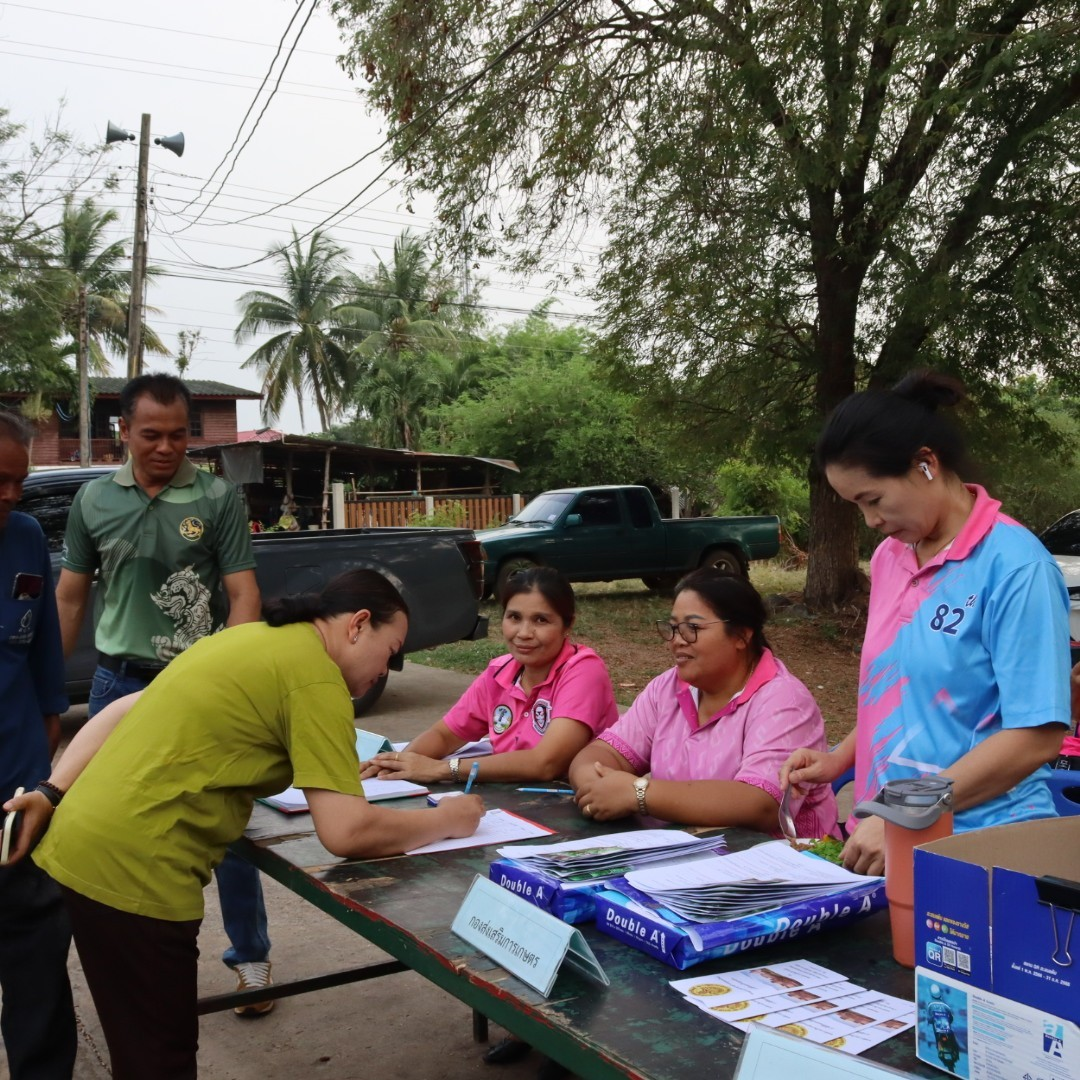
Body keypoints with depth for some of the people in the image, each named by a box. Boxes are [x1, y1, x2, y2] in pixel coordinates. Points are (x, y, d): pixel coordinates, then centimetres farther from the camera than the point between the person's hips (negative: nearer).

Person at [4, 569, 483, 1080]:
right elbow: (347, 831, -17)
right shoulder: (315, 675, -13)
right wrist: (447, 820, -3)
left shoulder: (249, 637, 15)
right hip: (131, 872, -9)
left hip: (79, 846, 9)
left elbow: (120, 711, 15)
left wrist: (52, 796, 11)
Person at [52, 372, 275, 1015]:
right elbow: (70, 598, 11)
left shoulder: (218, 499, -4)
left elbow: (244, 594, -6)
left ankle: (251, 958, 19)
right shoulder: (94, 500, 4)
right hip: (119, 685, 3)